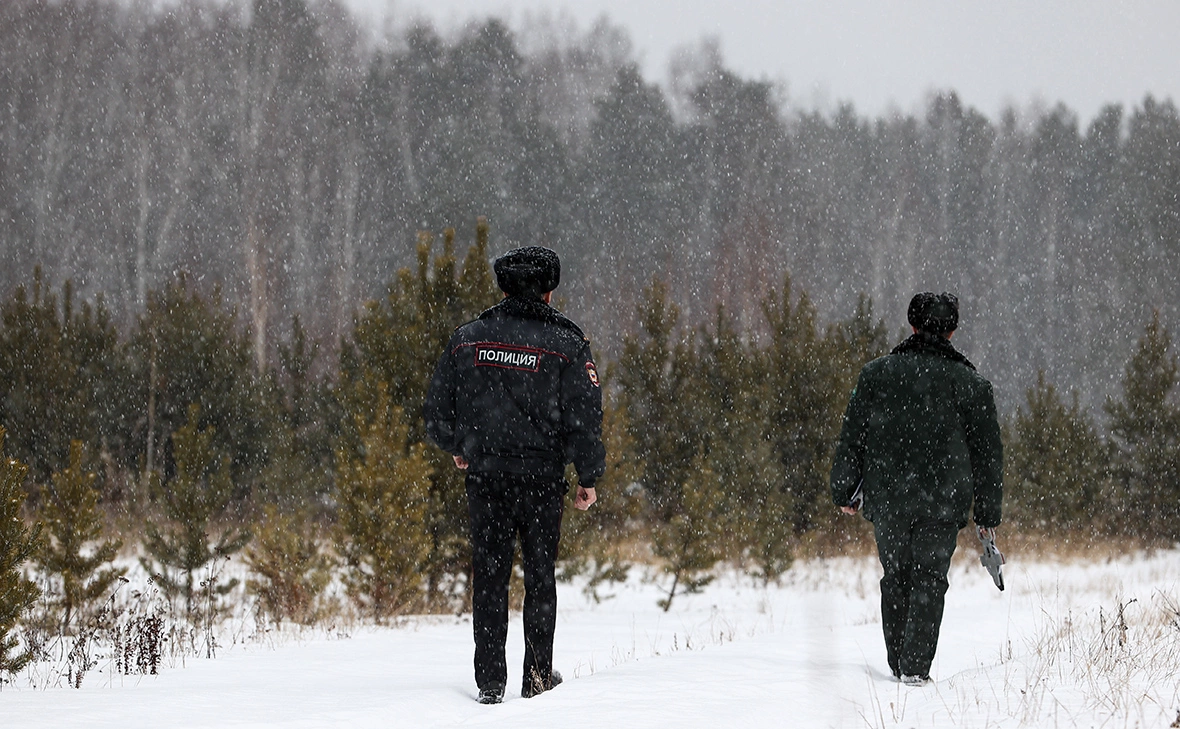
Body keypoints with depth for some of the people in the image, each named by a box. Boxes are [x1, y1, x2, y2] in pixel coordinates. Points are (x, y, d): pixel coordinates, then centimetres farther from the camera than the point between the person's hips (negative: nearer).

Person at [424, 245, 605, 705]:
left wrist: (457, 447, 26)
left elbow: (437, 409, 8)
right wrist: (589, 478, 3)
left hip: (484, 476, 2)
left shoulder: (468, 339, 3)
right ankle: (537, 676, 11)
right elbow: (584, 418, -7)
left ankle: (490, 683, 2)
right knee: (539, 576, 11)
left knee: (489, 578, 6)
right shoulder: (566, 344, -5)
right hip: (541, 476, -2)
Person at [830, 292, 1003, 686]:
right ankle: (916, 667, -7)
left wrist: (845, 490, 13)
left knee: (896, 577, 15)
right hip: (942, 503, -1)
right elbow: (987, 454, 5)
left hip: (886, 497, 1)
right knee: (929, 580, 3)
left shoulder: (877, 374, 3)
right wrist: (988, 514, 11)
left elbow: (851, 438, 5)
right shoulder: (972, 385, 1)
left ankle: (898, 664, 17)